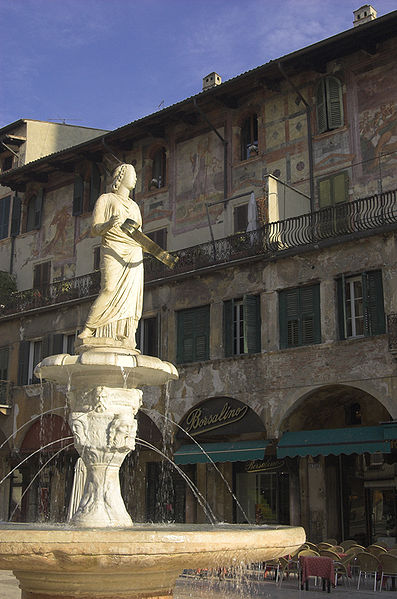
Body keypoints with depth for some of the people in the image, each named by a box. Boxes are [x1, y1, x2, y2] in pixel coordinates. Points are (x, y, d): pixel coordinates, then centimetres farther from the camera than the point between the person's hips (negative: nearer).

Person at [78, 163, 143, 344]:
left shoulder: (134, 206, 29)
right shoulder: (105, 199, 12)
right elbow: (94, 229, 1)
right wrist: (108, 224, -20)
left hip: (134, 254, 6)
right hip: (113, 250, -6)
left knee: (131, 293, -9)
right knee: (110, 289, -23)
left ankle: (127, 336, -15)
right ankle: (88, 330, -17)